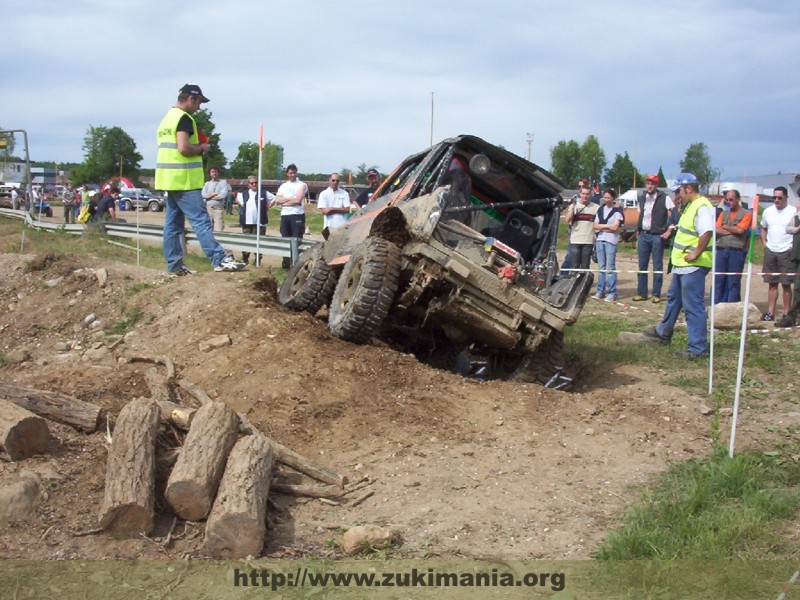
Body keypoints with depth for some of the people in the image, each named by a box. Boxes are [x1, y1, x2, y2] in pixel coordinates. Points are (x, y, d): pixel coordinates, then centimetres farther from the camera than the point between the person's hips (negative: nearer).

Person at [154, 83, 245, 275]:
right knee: (201, 220, -12)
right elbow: (184, 148, -23)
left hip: (169, 179, 10)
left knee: (173, 223, 9)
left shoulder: (167, 118, 19)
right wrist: (202, 148, -6)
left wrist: (197, 148, 16)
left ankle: (175, 264, 11)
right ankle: (219, 259, -15)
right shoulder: (184, 118, -11)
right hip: (184, 179, -10)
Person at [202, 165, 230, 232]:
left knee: (218, 230, -12)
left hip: (218, 208, -3)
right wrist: (215, 193, -6)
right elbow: (203, 195, 0)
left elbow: (223, 195, -8)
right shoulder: (207, 183, 16)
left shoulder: (223, 182, 6)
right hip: (208, 208, 3)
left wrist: (209, 196, 0)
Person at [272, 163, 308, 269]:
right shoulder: (283, 186, 16)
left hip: (297, 215, -5)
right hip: (285, 215, 5)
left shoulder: (302, 185, 2)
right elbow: (277, 200, 4)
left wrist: (284, 202, -2)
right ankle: (286, 262, 10)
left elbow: (298, 200, -11)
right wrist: (291, 199, -6)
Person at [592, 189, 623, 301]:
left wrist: (601, 227, -4)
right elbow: (595, 226, 8)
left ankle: (612, 293, -5)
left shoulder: (617, 211, -2)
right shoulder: (600, 210, 14)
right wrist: (607, 226, -6)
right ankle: (600, 291, 12)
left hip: (611, 241, -5)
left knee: (610, 268, -7)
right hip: (600, 240, 5)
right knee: (601, 267, 8)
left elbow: (615, 227, -11)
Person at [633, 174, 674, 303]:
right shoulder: (642, 198, 12)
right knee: (642, 266, 7)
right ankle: (641, 293, 13)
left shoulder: (664, 198, -5)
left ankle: (656, 294, 4)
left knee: (657, 267, 0)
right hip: (643, 235, 5)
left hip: (657, 236, -5)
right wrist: (638, 234, 12)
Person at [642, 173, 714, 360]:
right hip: (683, 264, 11)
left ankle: (698, 349, 0)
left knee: (693, 306, -6)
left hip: (693, 266, -11)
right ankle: (664, 333, 43)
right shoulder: (691, 206, 15)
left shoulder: (702, 207, -19)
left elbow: (707, 232, -33)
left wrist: (696, 254, -26)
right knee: (673, 298, 25)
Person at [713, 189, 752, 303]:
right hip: (721, 250, 4)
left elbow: (740, 230, -11)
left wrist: (725, 227, 2)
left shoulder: (746, 214, 3)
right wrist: (733, 231, -6)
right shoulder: (724, 213, 16)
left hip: (737, 250, -4)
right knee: (719, 280, 5)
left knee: (734, 282, -1)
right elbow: (716, 230, 4)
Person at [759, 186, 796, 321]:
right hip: (770, 251, 5)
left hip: (786, 252, -4)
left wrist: (794, 246, -13)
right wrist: (764, 243, 10)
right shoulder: (768, 211, 9)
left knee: (786, 284, -1)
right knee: (772, 284, 8)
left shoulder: (794, 212, -7)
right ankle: (770, 313, 10)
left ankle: (786, 314, 3)